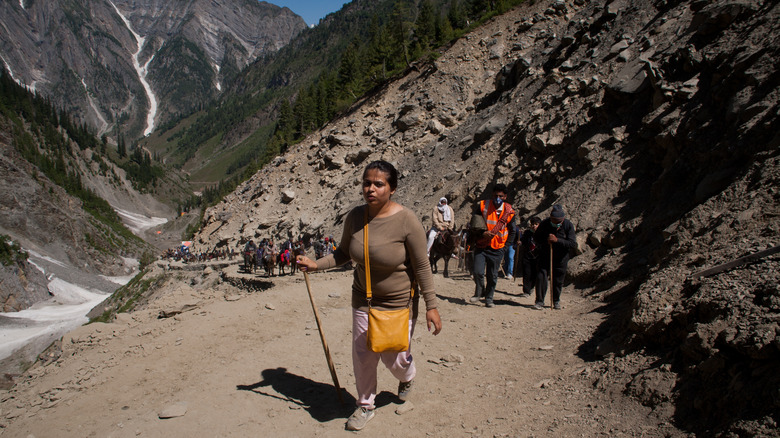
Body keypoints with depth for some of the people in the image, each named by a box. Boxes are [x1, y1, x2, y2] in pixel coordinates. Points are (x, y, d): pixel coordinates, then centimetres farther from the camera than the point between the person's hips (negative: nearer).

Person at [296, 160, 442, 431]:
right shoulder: (355, 217, -8)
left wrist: (431, 306, -12)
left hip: (399, 303, -4)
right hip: (364, 300, 4)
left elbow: (422, 267, -15)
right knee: (362, 356, 9)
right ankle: (365, 406, 34)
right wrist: (317, 265, -6)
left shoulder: (407, 221, -22)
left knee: (394, 358, 6)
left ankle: (406, 377, 46)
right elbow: (343, 252, 8)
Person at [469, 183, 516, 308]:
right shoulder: (483, 205, -5)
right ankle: (479, 292, 18)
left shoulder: (509, 211, -1)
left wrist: (504, 242, 3)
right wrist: (482, 234, -14)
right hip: (481, 246, -1)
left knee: (492, 276, 6)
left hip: (497, 249, 1)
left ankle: (489, 298, 23)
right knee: (478, 272, -10)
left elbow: (512, 232, 12)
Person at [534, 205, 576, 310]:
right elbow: (536, 237, -2)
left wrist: (557, 240, -30)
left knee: (558, 281, 7)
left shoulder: (568, 225, -14)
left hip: (561, 258, 0)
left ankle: (556, 301, 29)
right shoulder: (545, 223, -12)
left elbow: (572, 243, -19)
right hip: (545, 255, 0)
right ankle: (540, 301, -1)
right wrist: (546, 240, -21)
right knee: (541, 277, -10)